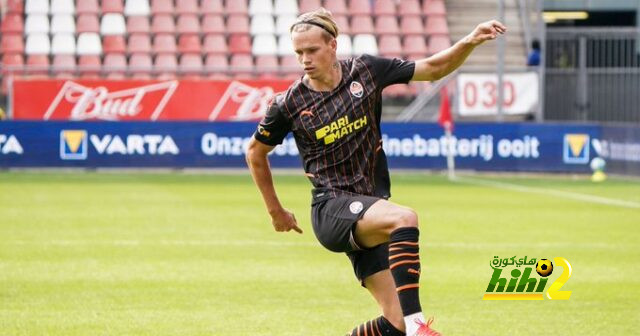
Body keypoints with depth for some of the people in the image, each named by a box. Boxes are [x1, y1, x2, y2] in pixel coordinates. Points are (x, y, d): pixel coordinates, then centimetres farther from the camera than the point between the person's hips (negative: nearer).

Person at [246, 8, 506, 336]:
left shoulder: (365, 71, 2)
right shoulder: (288, 104, -4)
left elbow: (432, 68, 8)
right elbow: (255, 152, 13)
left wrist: (470, 42, -8)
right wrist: (275, 211, 18)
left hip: (371, 213, 4)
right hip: (332, 208, -4)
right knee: (404, 218, -36)